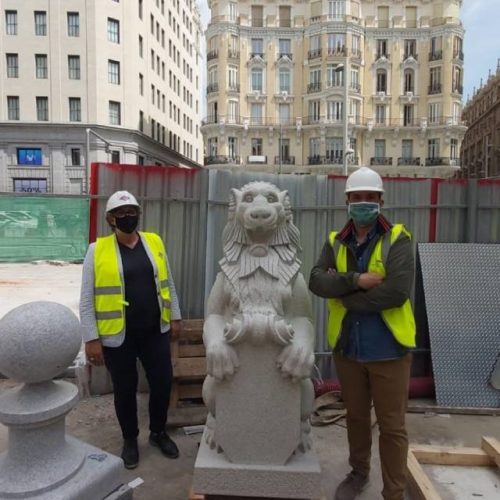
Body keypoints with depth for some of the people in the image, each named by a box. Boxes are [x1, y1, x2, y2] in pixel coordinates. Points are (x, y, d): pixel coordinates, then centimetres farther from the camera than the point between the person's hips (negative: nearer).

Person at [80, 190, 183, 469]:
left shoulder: (154, 242, 2)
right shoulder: (98, 250, -7)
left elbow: (168, 284, 10)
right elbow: (87, 299, -6)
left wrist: (175, 317, 10)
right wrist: (91, 338, -9)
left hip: (155, 331, 3)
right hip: (117, 336, -2)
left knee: (163, 382, 11)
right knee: (125, 390, 13)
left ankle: (159, 432, 37)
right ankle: (130, 439, 38)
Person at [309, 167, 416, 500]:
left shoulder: (397, 239, -9)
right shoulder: (335, 242, 3)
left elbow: (398, 291, -23)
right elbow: (317, 281, -11)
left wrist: (346, 297, -15)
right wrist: (356, 280, -24)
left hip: (388, 348, -4)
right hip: (347, 346, 4)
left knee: (392, 426, 10)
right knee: (356, 416, 22)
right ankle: (359, 473, 45)